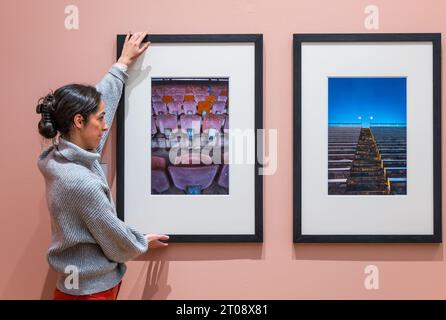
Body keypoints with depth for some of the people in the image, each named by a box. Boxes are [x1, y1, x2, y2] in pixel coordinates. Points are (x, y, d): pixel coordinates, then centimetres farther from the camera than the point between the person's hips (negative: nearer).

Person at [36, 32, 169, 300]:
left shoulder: (64, 156, -3)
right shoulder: (81, 182, -30)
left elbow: (103, 101, 7)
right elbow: (115, 238, -18)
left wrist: (123, 64, 16)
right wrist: (144, 243, 3)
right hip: (90, 290, -9)